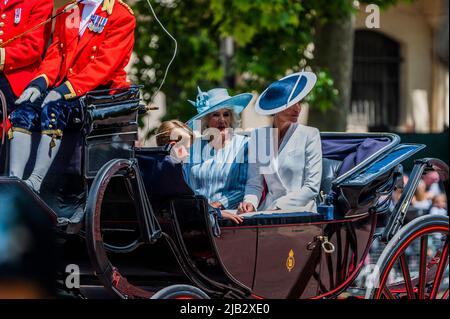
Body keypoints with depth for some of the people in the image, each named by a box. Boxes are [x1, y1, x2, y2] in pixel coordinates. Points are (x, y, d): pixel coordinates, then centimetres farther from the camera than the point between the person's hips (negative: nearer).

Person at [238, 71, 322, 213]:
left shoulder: (310, 135, 1)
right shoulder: (258, 136, 9)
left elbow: (312, 187, -3)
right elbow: (255, 183, 11)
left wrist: (278, 206, -12)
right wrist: (250, 202, -10)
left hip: (301, 212, -3)